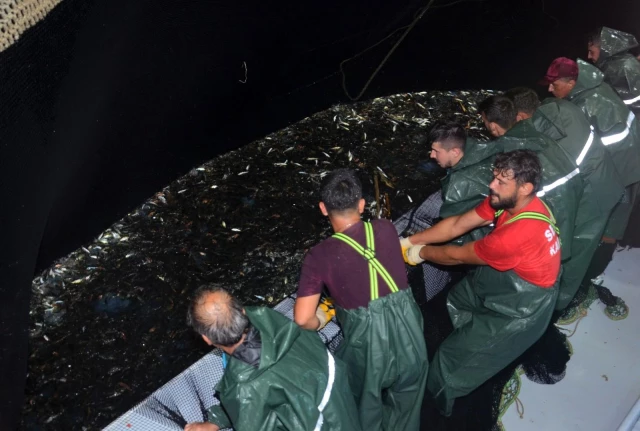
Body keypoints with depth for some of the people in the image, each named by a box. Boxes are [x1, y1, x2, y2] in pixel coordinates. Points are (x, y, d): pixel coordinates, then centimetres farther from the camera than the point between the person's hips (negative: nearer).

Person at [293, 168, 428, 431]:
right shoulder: (386, 229, -4)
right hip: (407, 330, 3)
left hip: (368, 342, -3)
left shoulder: (319, 256, -14)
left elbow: (303, 319, -15)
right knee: (406, 405, 30)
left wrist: (320, 321, 7)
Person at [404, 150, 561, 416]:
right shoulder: (508, 201, -13)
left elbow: (459, 255, -24)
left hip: (521, 305, -9)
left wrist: (422, 253, -7)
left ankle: (434, 405, 28)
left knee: (453, 360, 3)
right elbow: (457, 225, -6)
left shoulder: (519, 233, -39)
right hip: (506, 278, 9)